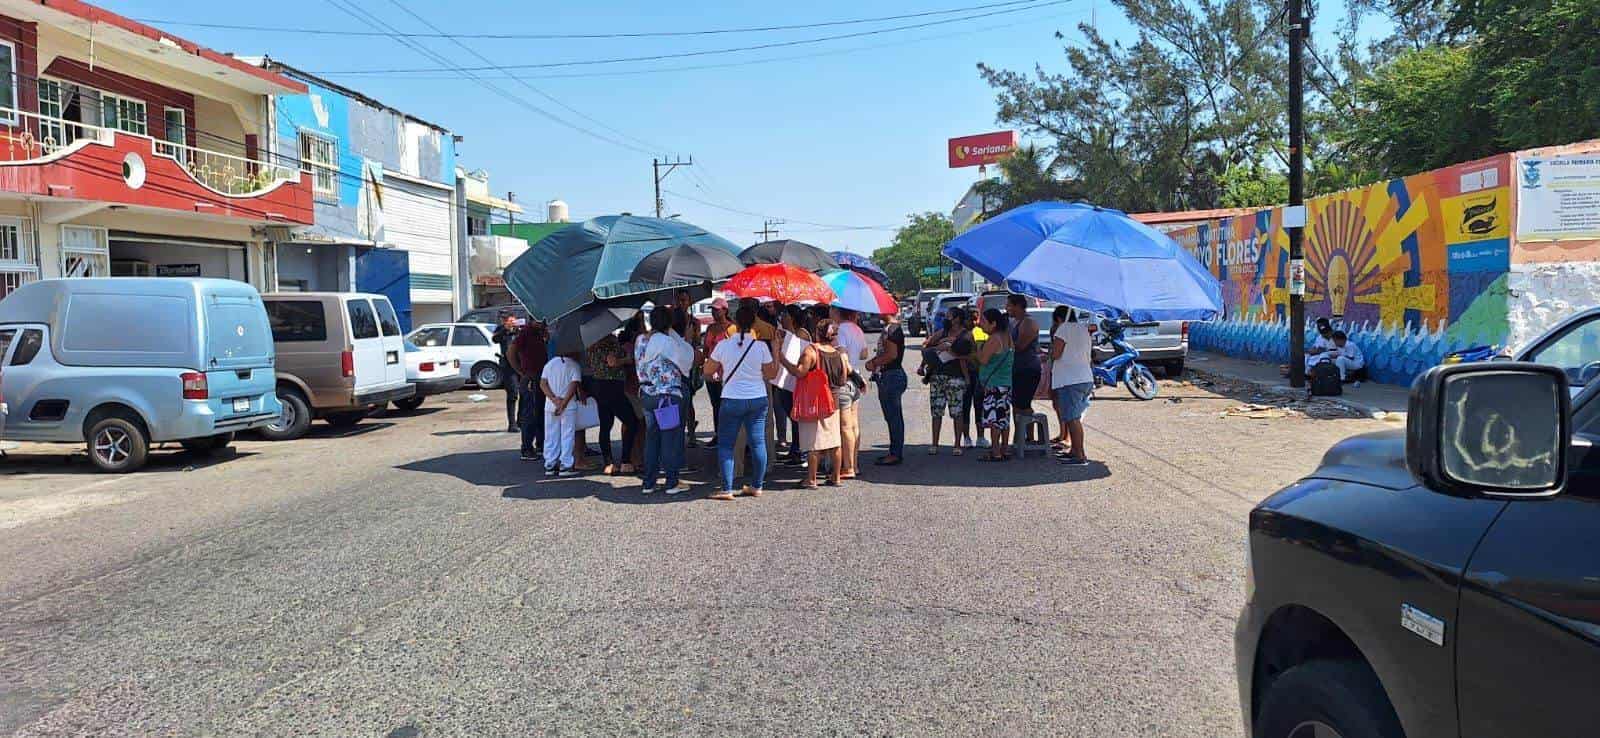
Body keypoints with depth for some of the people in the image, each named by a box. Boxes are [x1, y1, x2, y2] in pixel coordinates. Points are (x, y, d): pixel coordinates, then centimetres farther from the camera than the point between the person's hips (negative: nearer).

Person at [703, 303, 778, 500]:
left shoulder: (723, 345, -8)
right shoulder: (761, 346, -6)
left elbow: (708, 371, 2)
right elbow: (771, 374, 1)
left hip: (732, 400, -2)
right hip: (758, 399, 2)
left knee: (726, 445, 4)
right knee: (757, 442, 10)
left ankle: (727, 489, 0)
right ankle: (757, 486, 16)